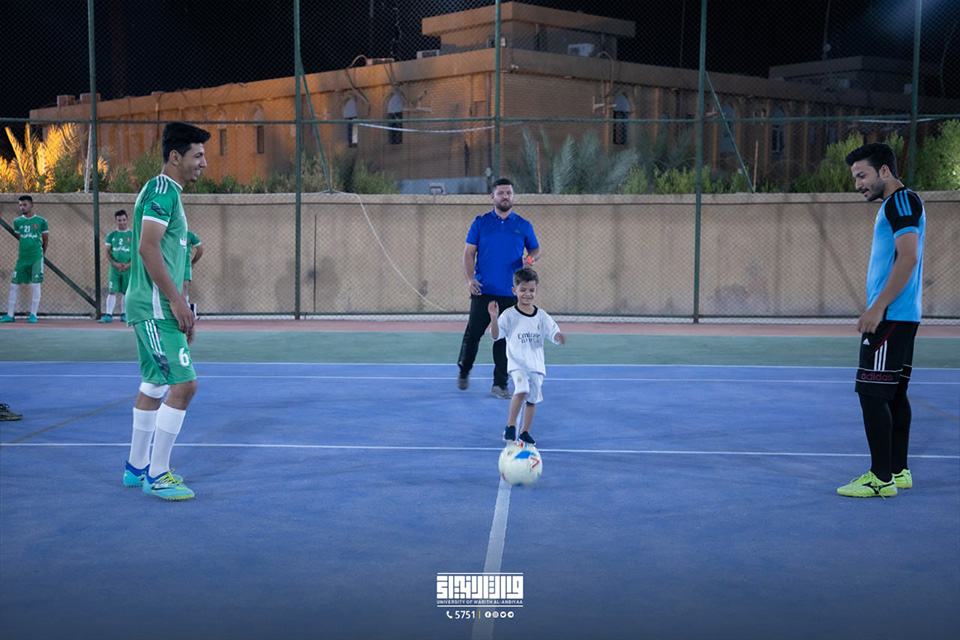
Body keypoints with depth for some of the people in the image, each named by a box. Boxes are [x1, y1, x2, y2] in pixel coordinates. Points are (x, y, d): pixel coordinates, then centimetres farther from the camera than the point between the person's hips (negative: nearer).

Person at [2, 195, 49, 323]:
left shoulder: (41, 221, -1)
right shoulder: (18, 221, 7)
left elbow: (46, 240, 7)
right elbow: (18, 237, 18)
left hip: (36, 258, -3)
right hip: (22, 258, 3)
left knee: (35, 285, -4)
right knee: (14, 285, 2)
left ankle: (33, 315, 4)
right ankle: (10, 315, 9)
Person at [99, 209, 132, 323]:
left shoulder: (132, 235, 4)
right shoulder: (111, 235, 7)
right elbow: (107, 252, 5)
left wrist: (128, 264, -11)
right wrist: (115, 264, -10)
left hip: (128, 268, 0)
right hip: (114, 268, 0)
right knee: (112, 291, -5)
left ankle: (123, 314, 14)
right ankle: (108, 315, -7)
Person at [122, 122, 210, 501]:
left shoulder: (168, 193, 19)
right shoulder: (161, 190, -12)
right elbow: (147, 248, -21)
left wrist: (180, 307, 21)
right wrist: (176, 300, -20)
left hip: (158, 309, 11)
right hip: (154, 308, -11)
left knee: (155, 386, 15)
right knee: (183, 384, -12)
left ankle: (137, 467, 25)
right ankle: (156, 476, -6)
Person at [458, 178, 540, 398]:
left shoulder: (523, 226, 9)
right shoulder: (480, 223, 5)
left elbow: (535, 248, 18)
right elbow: (469, 252, 3)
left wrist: (532, 258, -7)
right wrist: (470, 278, -11)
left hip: (510, 293, 1)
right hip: (482, 290, -1)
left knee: (504, 339, 1)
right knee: (473, 332, 1)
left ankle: (500, 385, 6)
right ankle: (464, 371, 25)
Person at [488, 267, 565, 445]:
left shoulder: (542, 316, 5)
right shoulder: (509, 315, -5)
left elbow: (554, 334, 2)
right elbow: (496, 336, -9)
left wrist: (560, 337, -21)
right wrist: (494, 318, -25)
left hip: (536, 364, 4)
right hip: (517, 362, -4)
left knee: (533, 399, 8)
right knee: (522, 390, -27)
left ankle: (525, 431, 26)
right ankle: (510, 425, -11)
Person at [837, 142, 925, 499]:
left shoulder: (901, 201, -12)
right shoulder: (895, 205, 19)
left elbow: (908, 257, -22)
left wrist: (877, 308, -23)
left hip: (891, 316, -11)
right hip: (900, 317, 11)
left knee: (873, 392, -10)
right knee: (894, 394, 12)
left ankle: (881, 479, -7)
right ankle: (898, 471, 18)